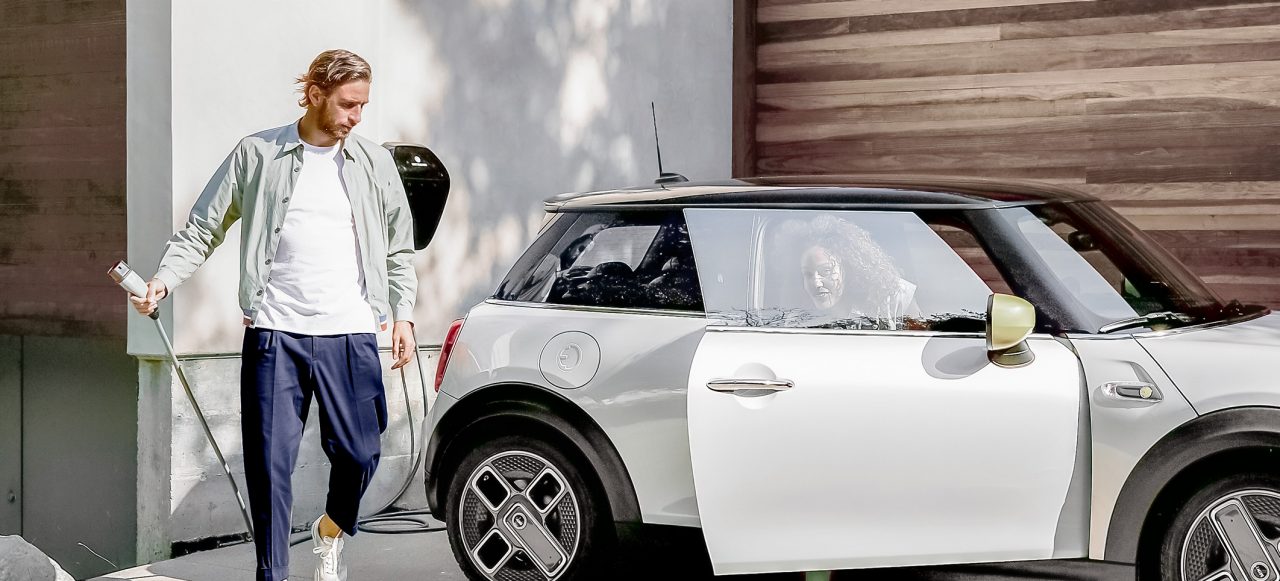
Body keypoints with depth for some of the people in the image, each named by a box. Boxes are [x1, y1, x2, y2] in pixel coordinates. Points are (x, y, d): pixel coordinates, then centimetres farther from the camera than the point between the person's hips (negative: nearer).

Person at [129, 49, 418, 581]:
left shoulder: (375, 164, 10)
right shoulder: (258, 155, 3)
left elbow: (398, 251, 17)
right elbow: (201, 230, 5)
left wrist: (402, 315, 6)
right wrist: (164, 280, -10)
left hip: (351, 336, 2)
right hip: (274, 335, -2)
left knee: (359, 454, 3)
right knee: (270, 463, -2)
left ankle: (332, 531, 34)